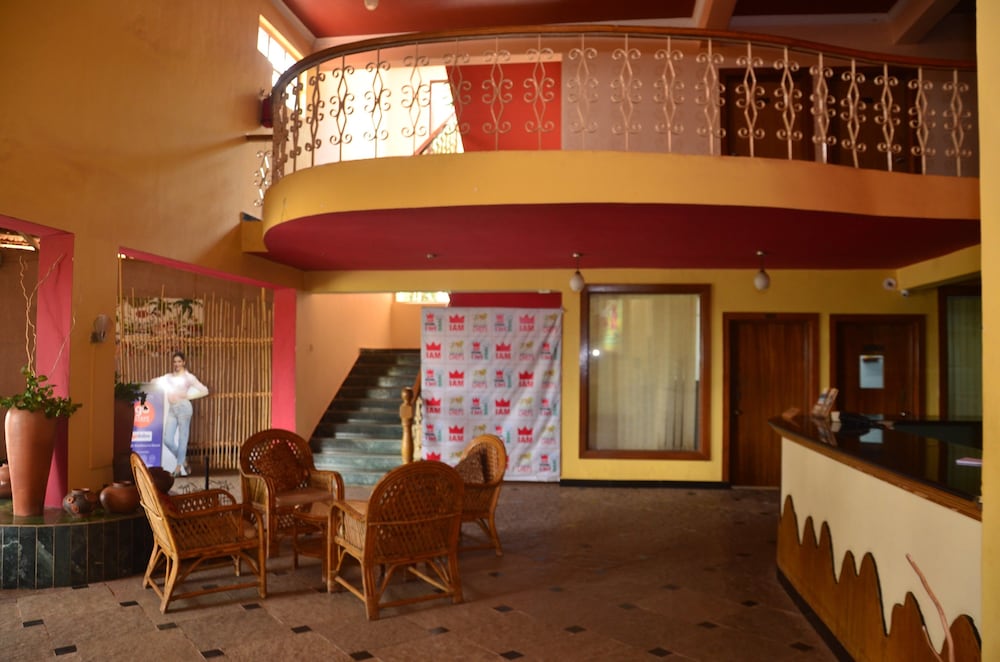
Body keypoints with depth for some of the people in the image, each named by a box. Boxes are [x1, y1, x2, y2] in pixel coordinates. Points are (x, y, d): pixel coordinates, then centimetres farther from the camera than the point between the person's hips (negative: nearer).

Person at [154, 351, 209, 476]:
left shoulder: (188, 377, 2)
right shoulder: (169, 377, 15)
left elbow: (205, 390, -4)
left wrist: (188, 396, -6)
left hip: (183, 407, -5)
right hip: (172, 409, 5)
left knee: (182, 438, -2)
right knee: (167, 440, -1)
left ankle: (179, 466, 5)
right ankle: (183, 461, 16)